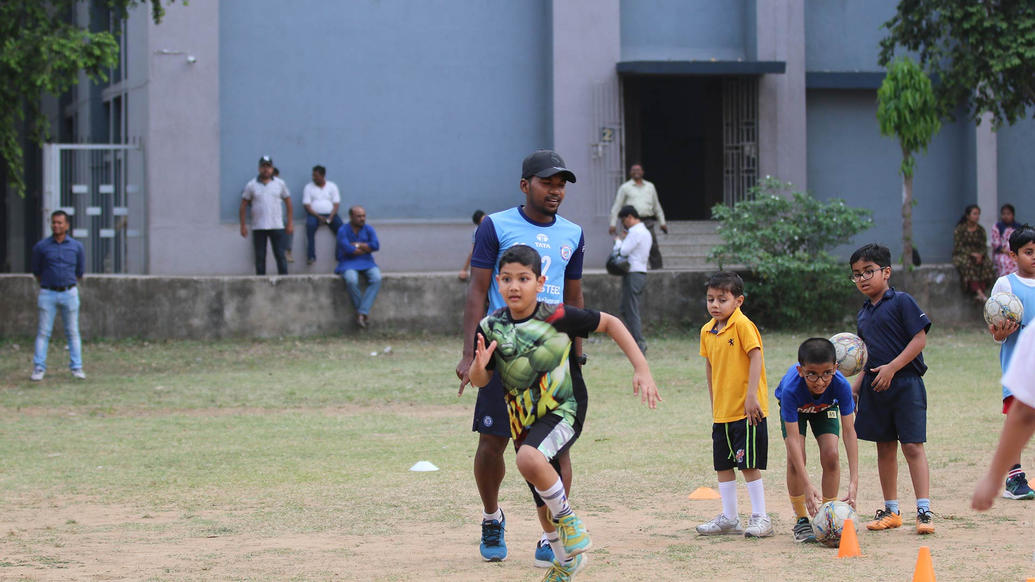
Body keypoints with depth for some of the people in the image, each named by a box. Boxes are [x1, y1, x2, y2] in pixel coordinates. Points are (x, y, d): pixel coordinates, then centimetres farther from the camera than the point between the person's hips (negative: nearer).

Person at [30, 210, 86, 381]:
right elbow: (37, 272, 12)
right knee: (43, 332, -2)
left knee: (73, 332, 4)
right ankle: (38, 369, 0)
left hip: (69, 294, 1)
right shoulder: (41, 247, 0)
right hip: (48, 295, -1)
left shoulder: (77, 247, 3)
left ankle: (76, 367, 9)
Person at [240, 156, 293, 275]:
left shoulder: (280, 184, 5)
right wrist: (243, 226, 1)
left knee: (280, 256, -1)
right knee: (260, 257, 4)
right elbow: (243, 206, 6)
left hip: (277, 226, 0)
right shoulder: (251, 185, 3)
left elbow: (288, 203, 10)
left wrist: (290, 223, 5)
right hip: (258, 228, 0)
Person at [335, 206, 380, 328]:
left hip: (366, 263, 3)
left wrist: (356, 245, -9)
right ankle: (365, 312, -18)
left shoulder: (369, 229, 7)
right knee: (351, 280, -36)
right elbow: (349, 250, -16)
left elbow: (376, 245, -9)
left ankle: (361, 312, -30)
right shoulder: (343, 231, -3)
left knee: (376, 278, -30)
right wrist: (367, 248, -4)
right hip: (348, 264, -3)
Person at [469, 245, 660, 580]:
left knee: (529, 459, -35)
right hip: (523, 422, 5)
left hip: (562, 411, -5)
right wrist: (479, 366, -20)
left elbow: (610, 323, -4)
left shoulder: (558, 316, -15)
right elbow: (479, 382, 5)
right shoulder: (491, 327, -5)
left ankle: (568, 518, -11)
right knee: (542, 502, 16)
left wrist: (641, 369, -8)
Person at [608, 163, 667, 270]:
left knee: (653, 247, -7)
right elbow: (617, 206, 7)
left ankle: (657, 268, -6)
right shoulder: (625, 188, 9)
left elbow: (657, 206, 24)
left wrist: (662, 222, 21)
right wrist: (613, 224, 0)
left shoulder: (650, 186, 18)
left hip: (647, 222, 2)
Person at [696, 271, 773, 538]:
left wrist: (751, 396, -21)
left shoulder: (742, 325, -13)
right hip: (721, 412, 7)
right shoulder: (707, 331, 9)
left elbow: (756, 358, -17)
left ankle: (760, 518, 5)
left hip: (746, 410, -7)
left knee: (748, 464, -4)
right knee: (723, 465, 11)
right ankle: (729, 518, 21)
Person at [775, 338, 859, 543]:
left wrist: (854, 480, -46)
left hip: (825, 409, 1)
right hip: (795, 409, -1)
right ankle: (801, 521, -4)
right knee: (795, 459, -19)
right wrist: (807, 485, -49)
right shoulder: (791, 388, -43)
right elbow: (793, 438, -43)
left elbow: (849, 431, -38)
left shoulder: (841, 385, -39)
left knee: (831, 456, -17)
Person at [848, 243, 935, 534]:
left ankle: (924, 510, -9)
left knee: (912, 445, -10)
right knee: (885, 448, 10)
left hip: (905, 383, -7)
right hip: (875, 387, 7)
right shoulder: (863, 314, 15)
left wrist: (892, 367, -18)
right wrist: (856, 386, 12)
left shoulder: (901, 301, -7)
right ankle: (891, 510, 18)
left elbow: (920, 339, -13)